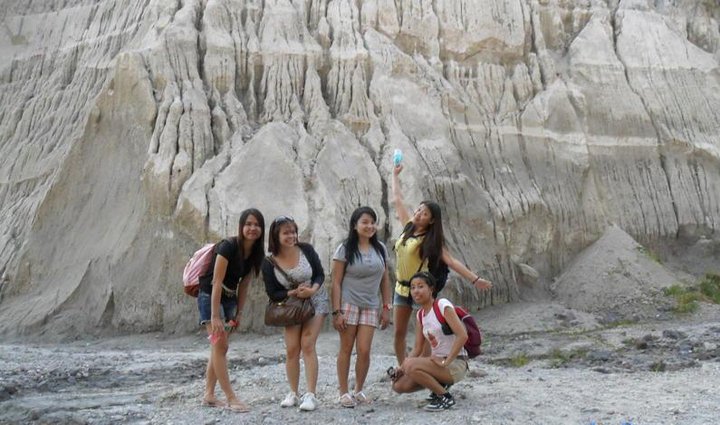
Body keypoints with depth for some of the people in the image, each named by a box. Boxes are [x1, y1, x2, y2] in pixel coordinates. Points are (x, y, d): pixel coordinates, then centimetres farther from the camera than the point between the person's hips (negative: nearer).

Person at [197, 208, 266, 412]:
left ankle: (209, 395, 18)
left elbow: (244, 285, 6)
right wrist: (215, 316, -27)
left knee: (219, 347, 10)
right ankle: (231, 398, -10)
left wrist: (238, 313, 4)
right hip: (210, 297, -8)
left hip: (229, 299, 8)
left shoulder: (255, 253, 0)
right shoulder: (228, 246, -22)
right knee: (220, 345, -11)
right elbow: (217, 282, -24)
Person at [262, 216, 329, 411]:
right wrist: (295, 292, -23)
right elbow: (272, 293, -8)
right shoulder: (269, 263, -13)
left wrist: (313, 289, -25)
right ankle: (293, 394, 15)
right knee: (292, 349, -1)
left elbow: (320, 274, -5)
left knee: (307, 345, -13)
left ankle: (311, 395, -11)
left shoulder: (306, 250, -14)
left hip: (315, 301, -1)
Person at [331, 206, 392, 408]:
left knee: (364, 351, -2)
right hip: (348, 304, -3)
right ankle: (344, 392, 14)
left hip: (370, 307, 3)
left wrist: (386, 307, 7)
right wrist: (336, 312, -11)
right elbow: (336, 282, -7)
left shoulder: (380, 249, 6)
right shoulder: (345, 249, -6)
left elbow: (385, 280, 11)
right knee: (346, 349, 4)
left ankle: (359, 390, 17)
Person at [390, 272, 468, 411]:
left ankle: (445, 397, -12)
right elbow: (417, 348, 10)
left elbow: (463, 336, -22)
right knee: (399, 385, -4)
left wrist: (446, 362, -23)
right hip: (438, 361, 8)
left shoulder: (443, 305, -12)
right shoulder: (420, 314, 11)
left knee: (411, 365, -28)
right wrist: (401, 368, -4)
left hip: (455, 364, -8)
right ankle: (440, 385, 12)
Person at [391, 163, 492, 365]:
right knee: (399, 333, 7)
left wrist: (474, 279, -24)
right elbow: (397, 200, 13)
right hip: (401, 288, 6)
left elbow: (451, 261, -15)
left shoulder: (431, 241, -11)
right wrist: (395, 175, 20)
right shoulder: (409, 226, 3)